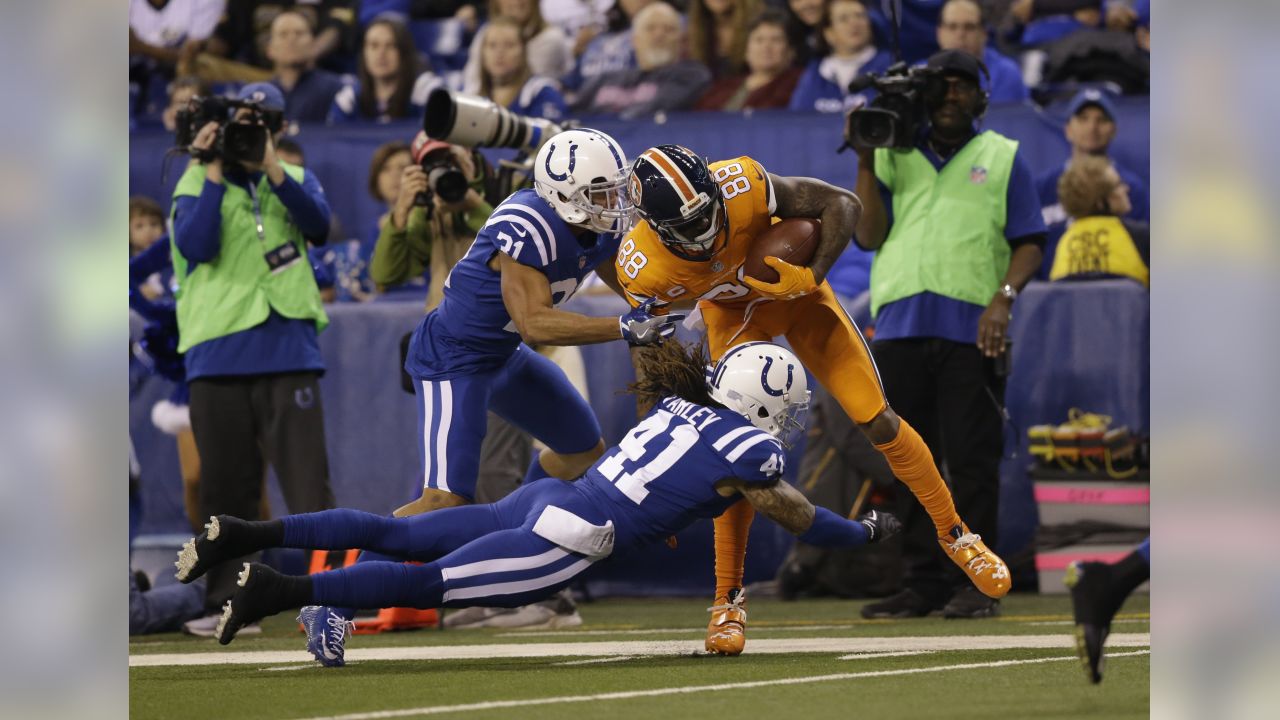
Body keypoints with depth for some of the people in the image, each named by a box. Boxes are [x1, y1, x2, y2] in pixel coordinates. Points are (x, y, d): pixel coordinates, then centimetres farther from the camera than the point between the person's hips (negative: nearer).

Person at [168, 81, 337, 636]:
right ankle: (228, 603, 14)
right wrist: (215, 173, -10)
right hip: (218, 355, 0)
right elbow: (195, 247, -11)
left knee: (307, 476, -9)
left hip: (287, 351, 0)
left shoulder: (294, 180, 12)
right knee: (225, 485, 6)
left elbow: (319, 224, -8)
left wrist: (270, 168, -14)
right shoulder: (197, 185, 7)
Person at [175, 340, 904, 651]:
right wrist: (868, 531, 24)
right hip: (566, 544, -8)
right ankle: (281, 592, -23)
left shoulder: (683, 404, 17)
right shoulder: (747, 450, -3)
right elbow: (803, 520, 8)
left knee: (394, 535, 9)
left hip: (544, 497, 8)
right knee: (424, 584, -12)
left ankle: (246, 536, 2)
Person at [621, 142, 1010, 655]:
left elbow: (842, 204, -25)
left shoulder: (741, 186, -38)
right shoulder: (643, 271, -31)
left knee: (879, 421, -2)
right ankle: (728, 600, 2)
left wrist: (811, 277, -36)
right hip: (732, 314, 0)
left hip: (795, 288, 0)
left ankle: (954, 535, 17)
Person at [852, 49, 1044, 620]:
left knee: (972, 459, -7)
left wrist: (1003, 297, -10)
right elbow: (870, 236, 9)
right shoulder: (893, 156, 19)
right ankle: (922, 583, 8)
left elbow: (1029, 243, 7)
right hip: (900, 327, 3)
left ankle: (977, 583, -4)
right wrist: (865, 163, 1)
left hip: (971, 330, -3)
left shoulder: (1002, 157, 13)